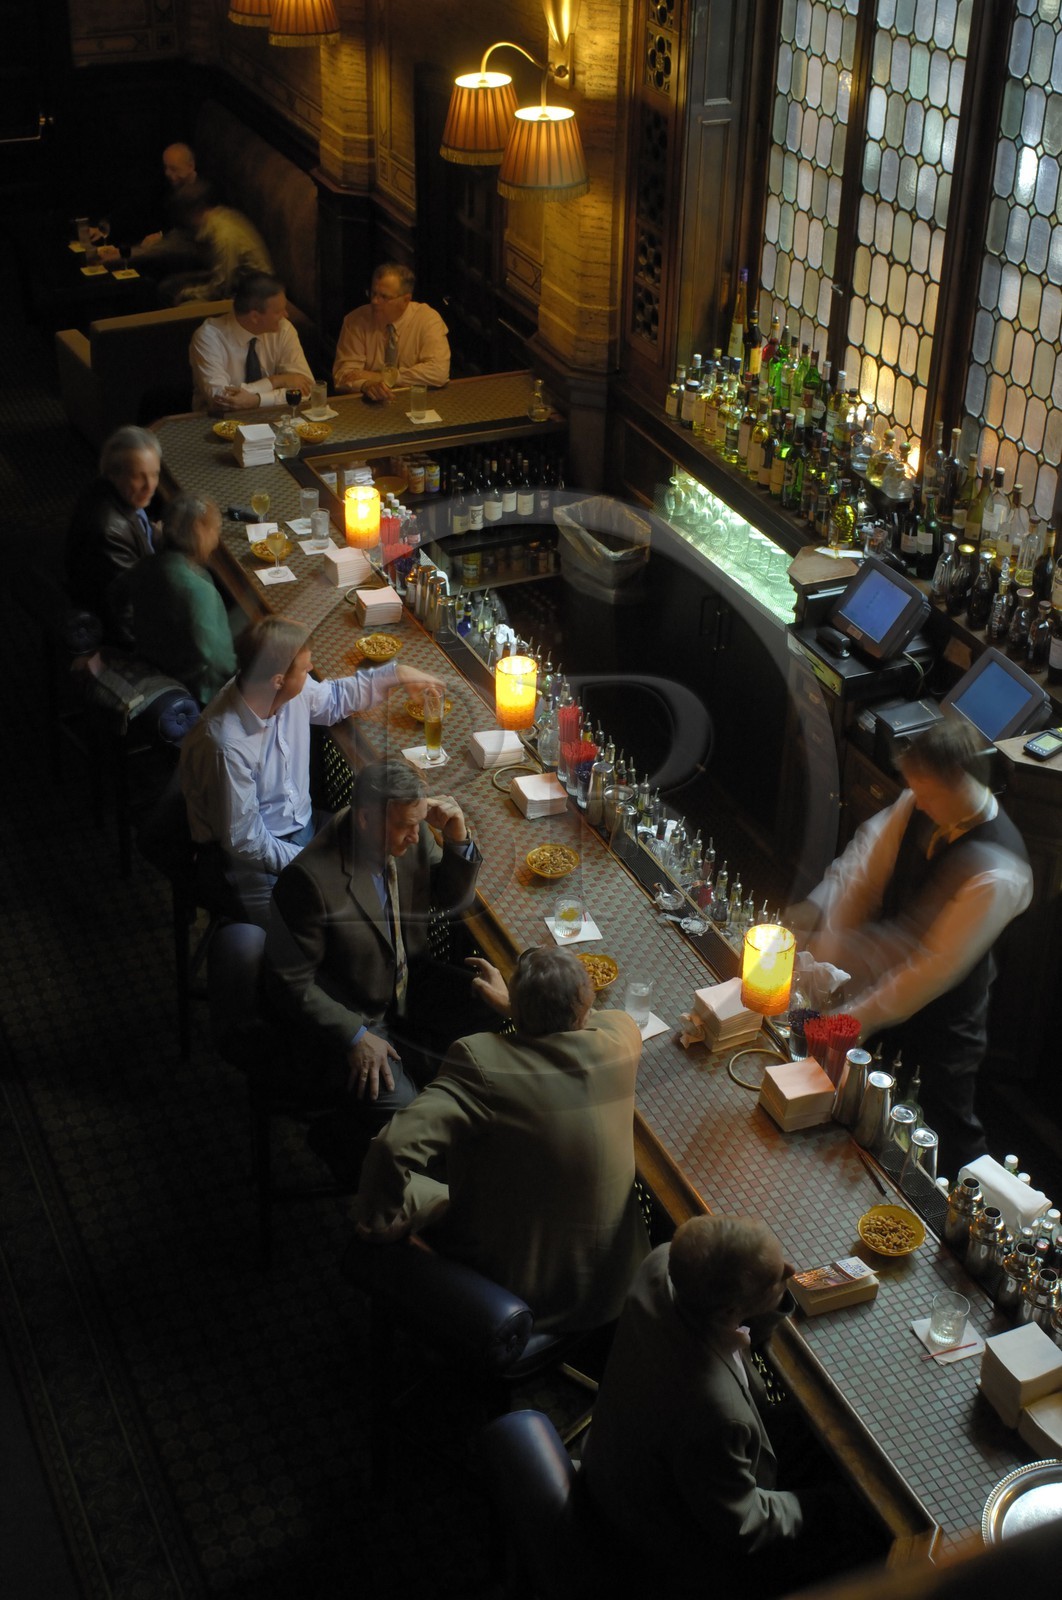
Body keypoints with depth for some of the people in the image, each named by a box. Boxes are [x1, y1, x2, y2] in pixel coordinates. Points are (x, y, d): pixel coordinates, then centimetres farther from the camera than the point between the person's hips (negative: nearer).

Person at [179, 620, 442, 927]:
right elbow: (243, 841, -22)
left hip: (302, 825, 8)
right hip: (253, 857, -8)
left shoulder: (293, 692, -10)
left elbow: (333, 699, 17)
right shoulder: (227, 745, -32)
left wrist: (396, 673, 12)